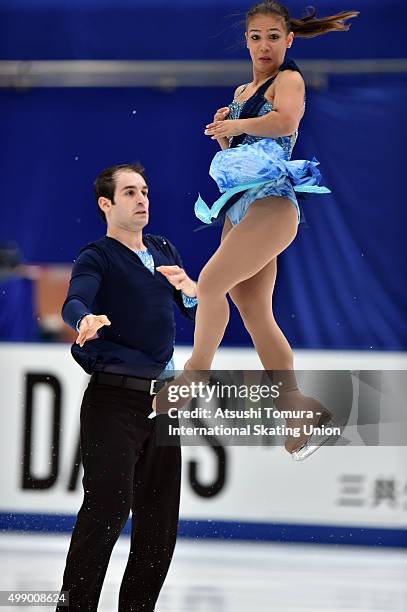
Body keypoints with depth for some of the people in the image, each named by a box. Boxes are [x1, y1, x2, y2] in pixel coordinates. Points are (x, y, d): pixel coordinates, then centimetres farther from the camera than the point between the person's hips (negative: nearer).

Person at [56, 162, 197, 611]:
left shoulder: (164, 250, 17)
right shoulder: (98, 257, -3)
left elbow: (200, 309, 19)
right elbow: (73, 301, -22)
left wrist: (188, 286, -4)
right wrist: (86, 319, -46)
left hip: (160, 397, 7)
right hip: (113, 400, -7)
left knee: (159, 518, 7)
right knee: (108, 507, -18)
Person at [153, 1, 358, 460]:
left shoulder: (289, 79, -3)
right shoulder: (241, 92, 20)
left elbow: (286, 120, -25)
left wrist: (235, 125, -12)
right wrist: (223, 133, 5)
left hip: (272, 204, -9)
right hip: (238, 206, 9)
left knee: (211, 282, -17)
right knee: (254, 312, 4)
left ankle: (197, 371, -1)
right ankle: (295, 408, 6)